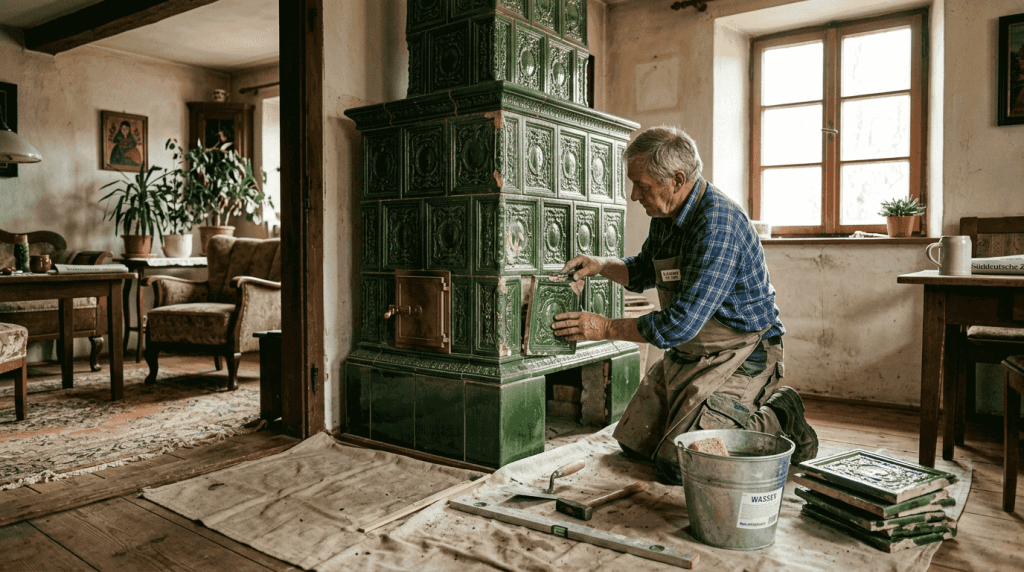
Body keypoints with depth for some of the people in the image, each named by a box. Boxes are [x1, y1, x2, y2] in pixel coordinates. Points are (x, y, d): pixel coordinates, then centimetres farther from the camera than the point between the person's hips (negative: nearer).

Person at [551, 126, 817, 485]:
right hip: (687, 353, 9)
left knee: (676, 465, -18)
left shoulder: (717, 224, -27)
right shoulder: (667, 214, 2)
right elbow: (643, 273, 22)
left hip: (739, 355, -9)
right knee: (633, 441, 13)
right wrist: (601, 266, 2)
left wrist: (607, 328, -19)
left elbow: (681, 323, -29)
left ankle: (777, 420, 3)